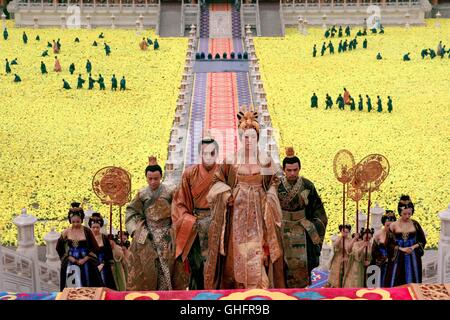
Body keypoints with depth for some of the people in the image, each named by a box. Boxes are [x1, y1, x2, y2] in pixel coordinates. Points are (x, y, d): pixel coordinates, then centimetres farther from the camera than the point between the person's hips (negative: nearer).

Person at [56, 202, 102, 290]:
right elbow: (59, 248, 11)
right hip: (71, 264, 2)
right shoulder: (66, 232, 1)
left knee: (86, 286, 0)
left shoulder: (87, 231, -4)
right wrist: (68, 257, 0)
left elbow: (95, 248, -2)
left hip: (85, 264, -1)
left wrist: (85, 259, -10)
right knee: (72, 286, 0)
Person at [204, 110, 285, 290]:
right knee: (236, 252, -1)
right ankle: (235, 288, 6)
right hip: (237, 213, 0)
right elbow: (217, 180, 10)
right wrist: (225, 193, -7)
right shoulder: (230, 161, 2)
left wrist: (269, 198, -3)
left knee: (258, 252, -5)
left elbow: (273, 182, 14)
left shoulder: (265, 161, 4)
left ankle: (258, 288, 0)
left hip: (258, 213, 0)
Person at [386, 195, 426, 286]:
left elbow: (423, 241, 8)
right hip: (398, 258, -1)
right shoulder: (394, 225, -2)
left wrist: (413, 247, -8)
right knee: (396, 284, -3)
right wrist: (402, 249, -13)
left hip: (413, 258, 1)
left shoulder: (415, 224, 2)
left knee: (413, 283, 3)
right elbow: (389, 243, -3)